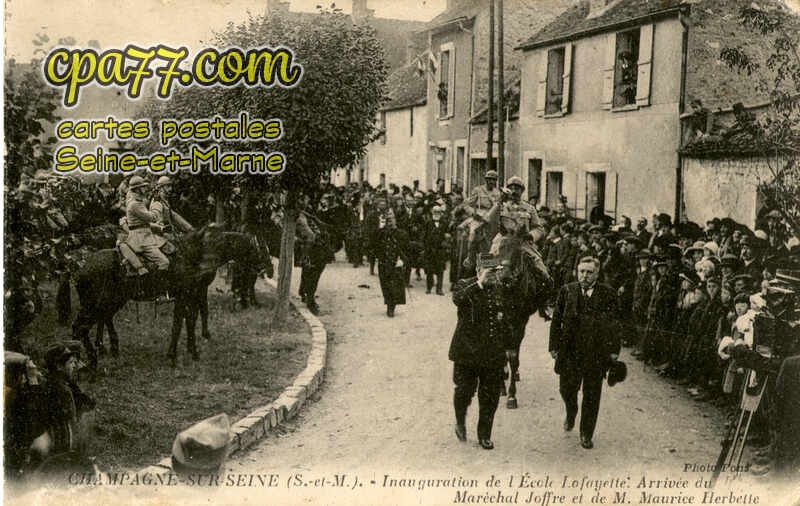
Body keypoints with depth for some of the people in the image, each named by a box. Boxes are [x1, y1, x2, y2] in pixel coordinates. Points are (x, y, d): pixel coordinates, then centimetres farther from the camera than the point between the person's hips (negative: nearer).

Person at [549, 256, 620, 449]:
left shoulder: (607, 294, -1)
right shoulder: (567, 291, 1)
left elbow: (614, 323, 4)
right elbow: (556, 320, 4)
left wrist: (614, 350, 1)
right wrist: (554, 346, 0)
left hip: (596, 353, -1)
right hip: (570, 351, 1)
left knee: (592, 397, 6)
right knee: (566, 389, 9)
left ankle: (586, 435, 22)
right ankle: (571, 413, 43)